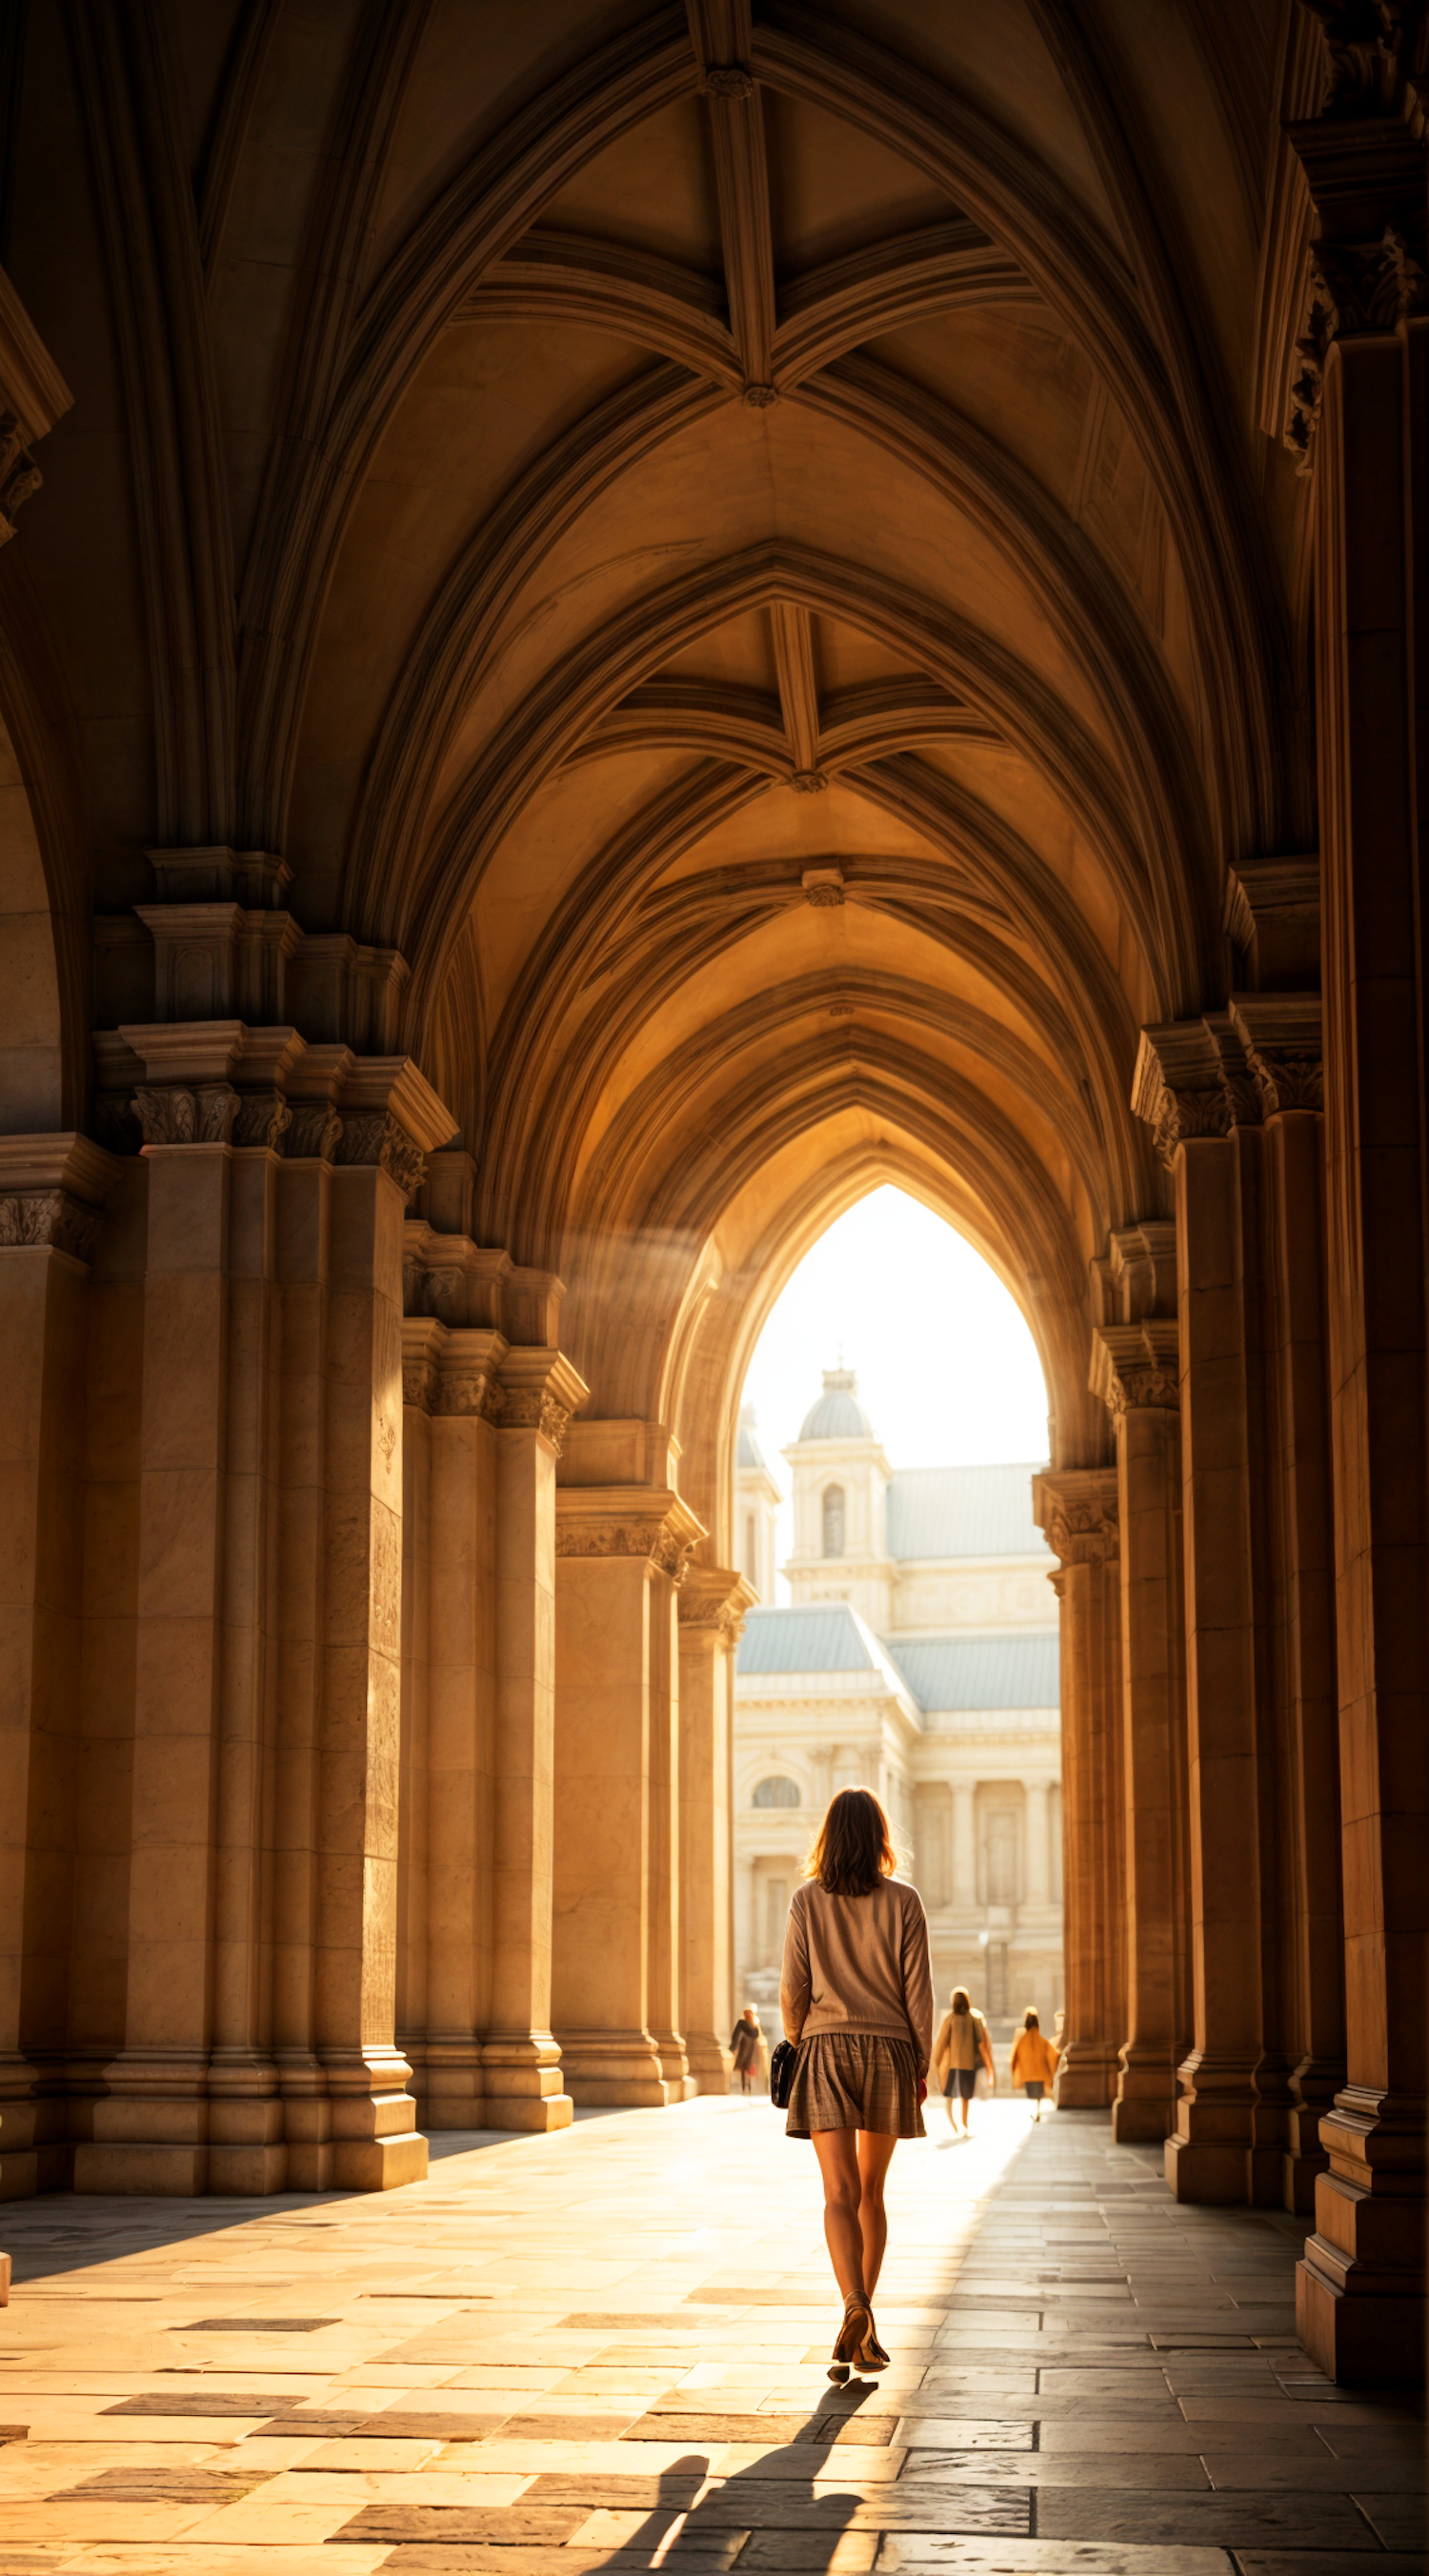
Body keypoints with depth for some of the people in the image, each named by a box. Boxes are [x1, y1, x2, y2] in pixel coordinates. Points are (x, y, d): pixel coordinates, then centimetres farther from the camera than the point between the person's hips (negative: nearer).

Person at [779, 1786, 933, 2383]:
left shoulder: (807, 1901, -2)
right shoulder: (904, 1902, -2)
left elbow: (792, 1990, -1)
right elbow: (917, 1991, -2)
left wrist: (797, 2047, 14)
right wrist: (921, 2064, 7)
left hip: (826, 2049, -1)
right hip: (888, 2050, 1)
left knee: (841, 2194, -5)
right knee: (871, 2191, 15)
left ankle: (854, 2307, -27)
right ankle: (863, 2329, 19)